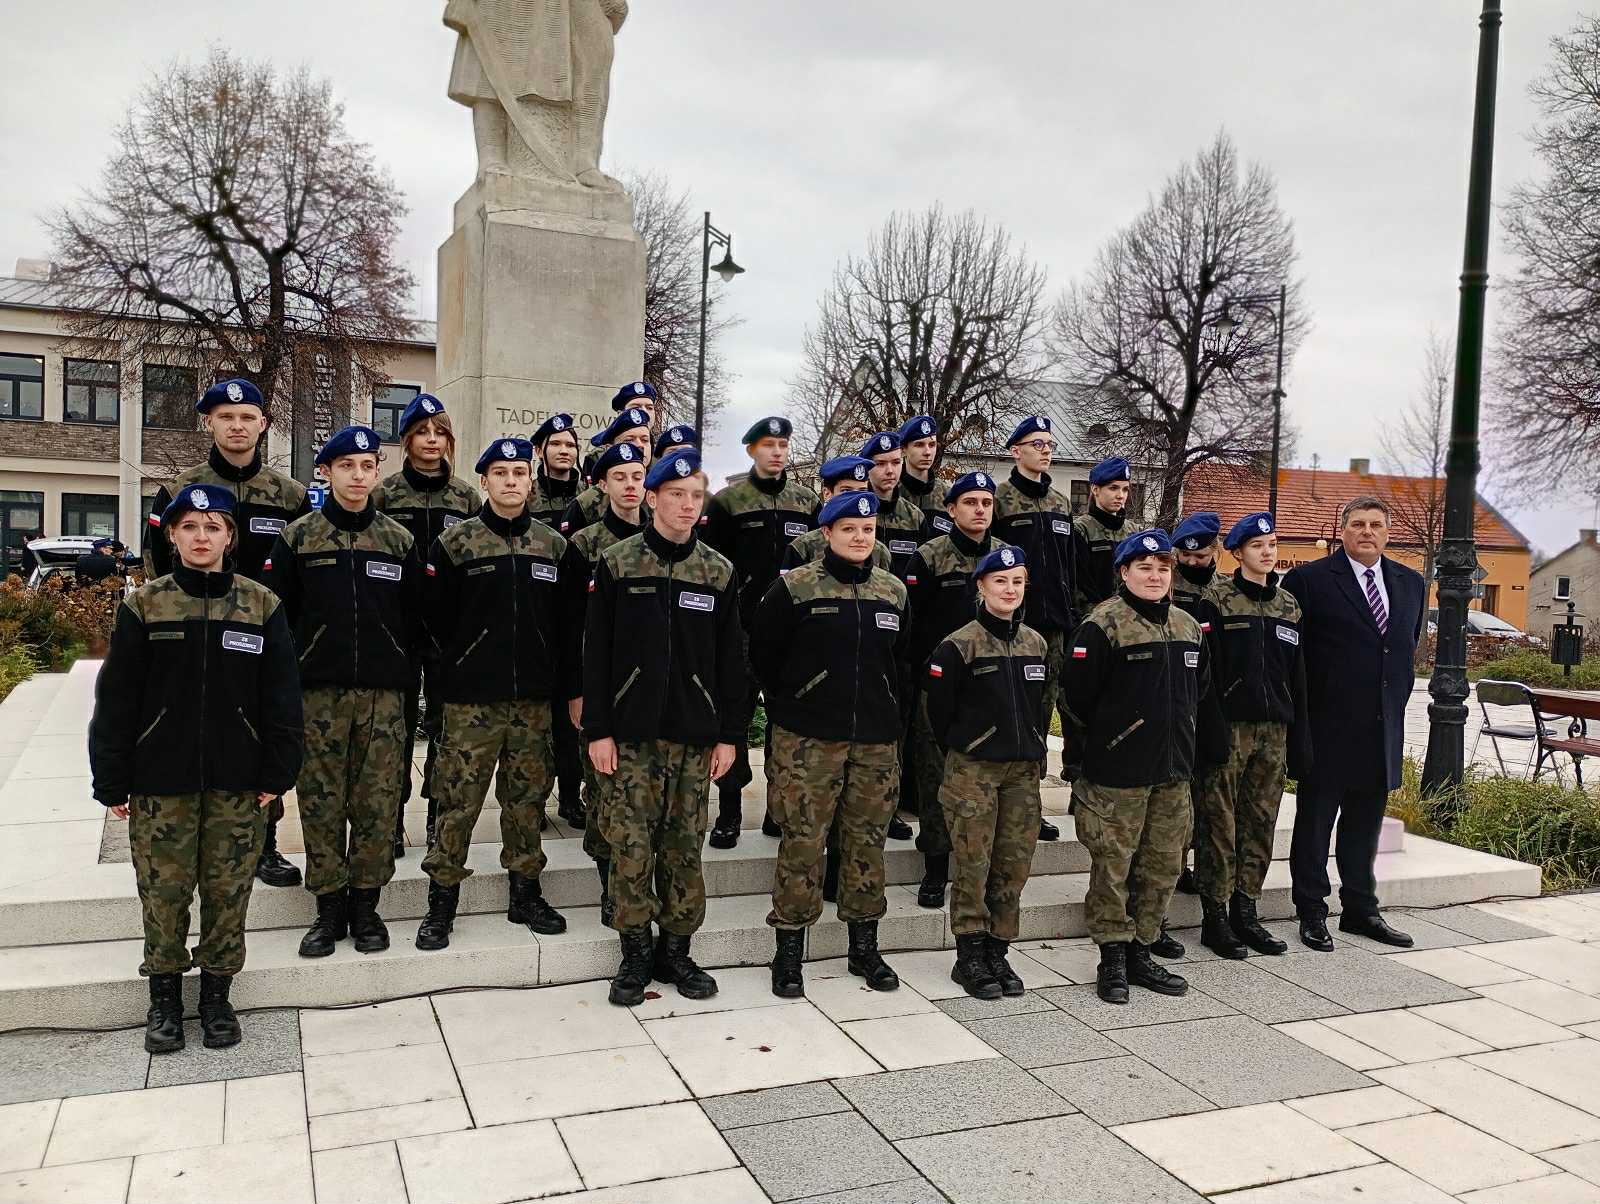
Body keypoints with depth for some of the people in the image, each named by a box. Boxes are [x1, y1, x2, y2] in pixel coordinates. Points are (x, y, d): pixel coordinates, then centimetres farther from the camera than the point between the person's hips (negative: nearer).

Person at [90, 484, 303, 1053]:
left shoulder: (261, 605, 1)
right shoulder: (143, 606, 1)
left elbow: (282, 696, 3)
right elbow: (116, 699, 1)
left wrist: (277, 772, -2)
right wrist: (113, 781, -1)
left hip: (237, 782, 0)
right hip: (160, 781, 0)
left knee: (229, 891, 7)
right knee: (163, 890, 6)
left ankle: (216, 995, 23)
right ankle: (164, 996, 24)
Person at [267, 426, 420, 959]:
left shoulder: (400, 540, 8)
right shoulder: (298, 537, 4)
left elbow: (413, 618, 11)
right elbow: (279, 614, 4)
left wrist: (404, 676, 7)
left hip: (383, 694, 1)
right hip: (319, 692, -1)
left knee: (377, 803, 3)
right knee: (321, 803, 3)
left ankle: (366, 905, 16)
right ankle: (329, 908, 15)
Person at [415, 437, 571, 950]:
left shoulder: (554, 545, 7)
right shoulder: (455, 543, -1)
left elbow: (566, 622, 10)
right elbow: (436, 615, 3)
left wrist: (559, 681, 6)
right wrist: (465, 662, 8)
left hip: (535, 698, 3)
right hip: (471, 699, -3)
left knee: (528, 797, 11)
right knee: (458, 798, 0)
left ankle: (525, 894, 25)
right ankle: (441, 903, 12)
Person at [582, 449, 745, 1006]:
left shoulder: (719, 572, 6)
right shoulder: (617, 564, 1)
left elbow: (731, 659, 8)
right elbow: (596, 651, 0)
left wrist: (729, 734, 4)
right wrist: (597, 728, -6)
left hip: (694, 735, 2)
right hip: (631, 732, -2)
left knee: (685, 848, 7)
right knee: (632, 846, 1)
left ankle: (676, 950, 21)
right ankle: (635, 955, 16)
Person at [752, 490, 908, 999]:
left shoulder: (893, 591, 9)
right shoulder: (795, 587, -4)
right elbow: (763, 651, 3)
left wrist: (893, 717, 14)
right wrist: (788, 708, 8)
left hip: (877, 740, 4)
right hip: (808, 739, -4)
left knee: (867, 840, 10)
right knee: (802, 841, -2)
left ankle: (864, 946, 24)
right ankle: (789, 950, 11)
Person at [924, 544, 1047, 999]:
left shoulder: (1036, 643, 10)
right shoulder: (958, 646, -8)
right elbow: (939, 708, -2)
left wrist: (1033, 748, 14)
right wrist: (961, 749, 5)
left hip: (1023, 770, 5)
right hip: (972, 770, -5)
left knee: (1014, 865, 7)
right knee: (973, 864, -2)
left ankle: (997, 953, 19)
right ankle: (970, 958, 10)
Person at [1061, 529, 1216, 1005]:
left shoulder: (1188, 627, 11)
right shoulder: (1103, 625, -10)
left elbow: (1199, 692, 22)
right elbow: (1076, 694, -10)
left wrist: (1191, 745, 18)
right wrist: (1093, 750, -4)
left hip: (1174, 772, 7)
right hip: (1116, 773, -7)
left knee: (1163, 865, 12)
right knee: (1113, 866, 0)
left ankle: (1140, 953, 25)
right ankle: (1112, 960, 13)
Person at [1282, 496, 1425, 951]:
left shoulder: (1411, 583, 11)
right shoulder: (1309, 580, -8)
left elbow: (1408, 649, 19)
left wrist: (1395, 705, 14)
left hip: (1383, 729, 5)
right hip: (1327, 728, -5)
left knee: (1364, 824, 15)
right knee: (1314, 824, 5)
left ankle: (1360, 910, 27)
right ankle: (1312, 914, 15)